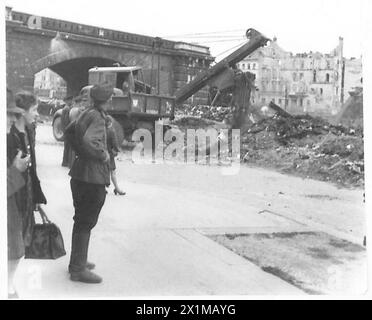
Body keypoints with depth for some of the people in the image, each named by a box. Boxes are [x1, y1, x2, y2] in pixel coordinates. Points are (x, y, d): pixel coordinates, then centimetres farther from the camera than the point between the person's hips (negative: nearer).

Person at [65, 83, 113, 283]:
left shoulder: (85, 114, 10)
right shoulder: (97, 118, -18)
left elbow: (69, 132, 24)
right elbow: (89, 141, -34)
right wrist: (103, 155, -19)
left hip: (80, 174, 10)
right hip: (92, 178, -10)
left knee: (81, 221, 20)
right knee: (86, 223, -2)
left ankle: (77, 262, 33)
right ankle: (78, 269, 6)